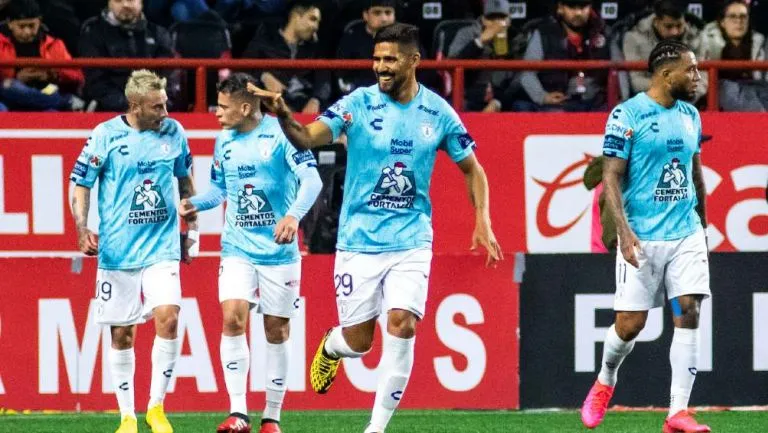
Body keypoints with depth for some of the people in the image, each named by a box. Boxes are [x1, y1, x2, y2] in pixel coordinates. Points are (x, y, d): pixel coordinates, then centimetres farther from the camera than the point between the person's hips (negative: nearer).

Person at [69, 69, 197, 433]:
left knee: (168, 317, -16)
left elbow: (185, 181, 18)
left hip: (162, 247, 1)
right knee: (122, 334, 3)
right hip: (117, 250, -1)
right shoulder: (105, 136, -6)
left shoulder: (173, 132, 3)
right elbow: (80, 185, -1)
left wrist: (192, 229, 17)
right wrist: (82, 231, -13)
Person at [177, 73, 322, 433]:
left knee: (277, 331, 4)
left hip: (279, 251, -3)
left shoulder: (281, 134, -11)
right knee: (233, 318, -15)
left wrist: (294, 215, -36)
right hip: (237, 250, 3)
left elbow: (311, 179, -20)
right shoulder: (224, 142, 6)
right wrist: (195, 203, 0)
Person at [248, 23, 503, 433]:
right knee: (357, 341, 3)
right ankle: (329, 348, 42)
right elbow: (307, 138, -20)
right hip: (359, 241, -1)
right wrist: (283, 116, -41)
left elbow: (471, 169, 12)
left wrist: (482, 221, 0)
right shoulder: (359, 104, -7)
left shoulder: (438, 113, -1)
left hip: (411, 242, 1)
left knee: (402, 325, -17)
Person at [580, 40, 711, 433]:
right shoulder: (627, 115, -9)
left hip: (686, 235, 5)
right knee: (630, 324, -3)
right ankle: (605, 382, 29)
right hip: (642, 237, -5)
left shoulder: (690, 116, 11)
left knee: (688, 313, -8)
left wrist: (702, 224, 22)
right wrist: (623, 230, -20)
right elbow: (611, 177, -11)